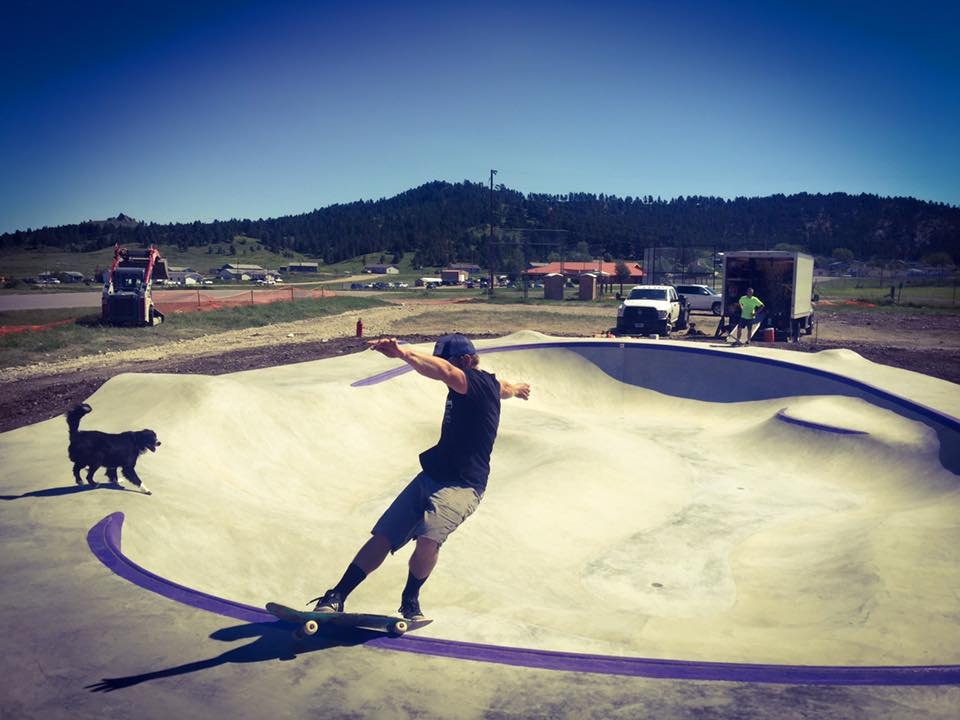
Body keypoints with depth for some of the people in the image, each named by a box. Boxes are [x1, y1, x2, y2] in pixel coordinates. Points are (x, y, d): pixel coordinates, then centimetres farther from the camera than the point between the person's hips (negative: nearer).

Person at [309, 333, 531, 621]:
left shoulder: (479, 382, -14)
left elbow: (442, 371, -36)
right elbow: (505, 388, 38)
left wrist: (403, 353, -49)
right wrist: (517, 388, 60)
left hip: (462, 486, -9)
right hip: (430, 477, 9)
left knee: (428, 539, -29)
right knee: (383, 537, 0)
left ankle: (410, 601, -2)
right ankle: (335, 598, 7)